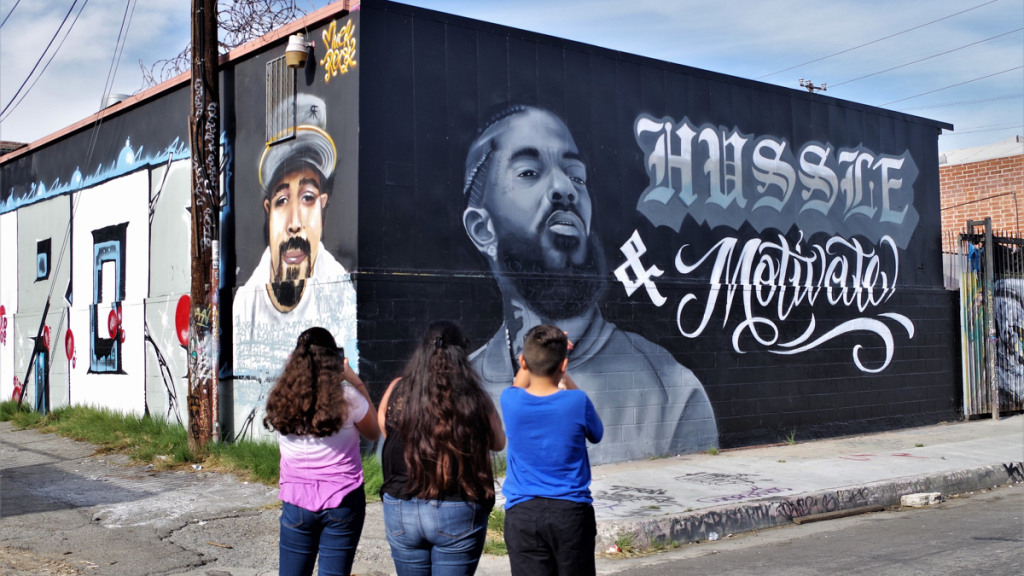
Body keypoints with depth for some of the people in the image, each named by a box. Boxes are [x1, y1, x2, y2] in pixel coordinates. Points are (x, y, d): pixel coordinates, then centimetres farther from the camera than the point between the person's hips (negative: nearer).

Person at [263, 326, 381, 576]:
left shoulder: (281, 399, -5)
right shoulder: (347, 398, -13)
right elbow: (374, 433, 4)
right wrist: (357, 382, 4)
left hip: (296, 502, 2)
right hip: (342, 501, -2)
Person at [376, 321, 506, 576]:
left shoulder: (398, 391, -6)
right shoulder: (475, 399, -11)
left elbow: (382, 422, 13)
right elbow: (498, 443, 4)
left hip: (402, 510, 2)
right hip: (458, 514, -2)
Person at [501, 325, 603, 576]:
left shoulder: (510, 402, -6)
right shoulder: (577, 401, -12)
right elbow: (596, 434, 11)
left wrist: (537, 351, 19)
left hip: (522, 514, 1)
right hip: (571, 511, -1)